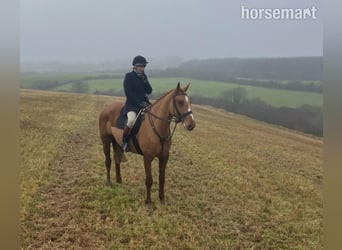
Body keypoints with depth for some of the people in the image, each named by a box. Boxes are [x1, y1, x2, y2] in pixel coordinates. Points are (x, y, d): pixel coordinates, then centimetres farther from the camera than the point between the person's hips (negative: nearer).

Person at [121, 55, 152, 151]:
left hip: (144, 103, 6)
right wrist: (140, 103, -17)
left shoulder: (144, 76, 13)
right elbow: (129, 93, -11)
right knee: (132, 120, -33)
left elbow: (149, 91, 7)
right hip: (132, 104, -6)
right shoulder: (129, 76, -4)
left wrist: (144, 80, -6)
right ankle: (125, 141, -14)